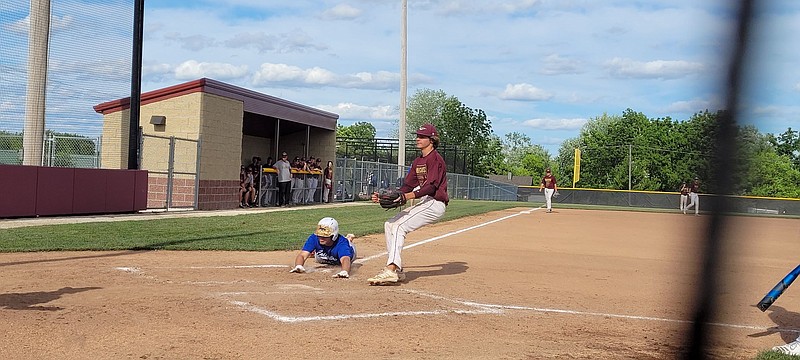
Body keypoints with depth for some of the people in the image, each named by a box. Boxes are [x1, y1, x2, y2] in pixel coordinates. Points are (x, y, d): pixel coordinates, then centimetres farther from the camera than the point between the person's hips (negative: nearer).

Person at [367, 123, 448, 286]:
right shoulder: (417, 162, 19)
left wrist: (406, 196, -32)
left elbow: (430, 187, -23)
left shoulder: (435, 159, -11)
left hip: (435, 203, -10)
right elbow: (407, 186, 15)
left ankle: (391, 271, -28)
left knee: (399, 227, -21)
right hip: (424, 203, 10)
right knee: (389, 224, 7)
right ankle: (397, 269, 8)